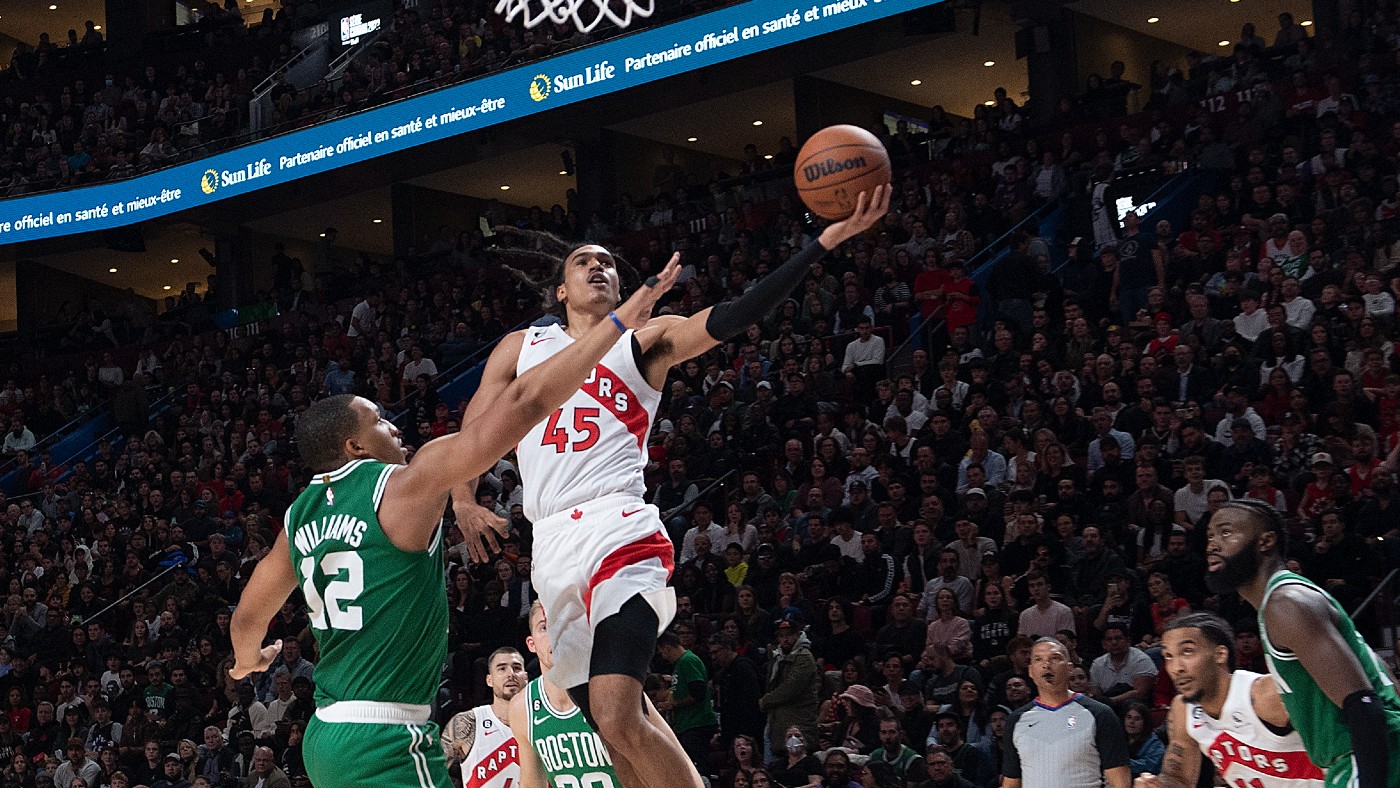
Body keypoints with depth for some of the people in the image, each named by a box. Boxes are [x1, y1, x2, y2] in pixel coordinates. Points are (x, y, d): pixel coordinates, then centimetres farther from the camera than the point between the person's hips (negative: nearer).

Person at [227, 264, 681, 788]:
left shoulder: (300, 516, 11)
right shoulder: (403, 488, -10)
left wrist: (248, 660, 48)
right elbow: (521, 406, -15)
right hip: (387, 744, -9)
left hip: (325, 738, 9)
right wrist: (619, 320, -12)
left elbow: (248, 619, 24)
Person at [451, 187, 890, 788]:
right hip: (552, 547, 5)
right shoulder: (522, 348, 20)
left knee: (618, 719, -23)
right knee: (618, 726, 10)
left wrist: (828, 239, -17)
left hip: (619, 533, -5)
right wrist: (462, 502, -3)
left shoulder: (646, 342, 10)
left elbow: (734, 316, -4)